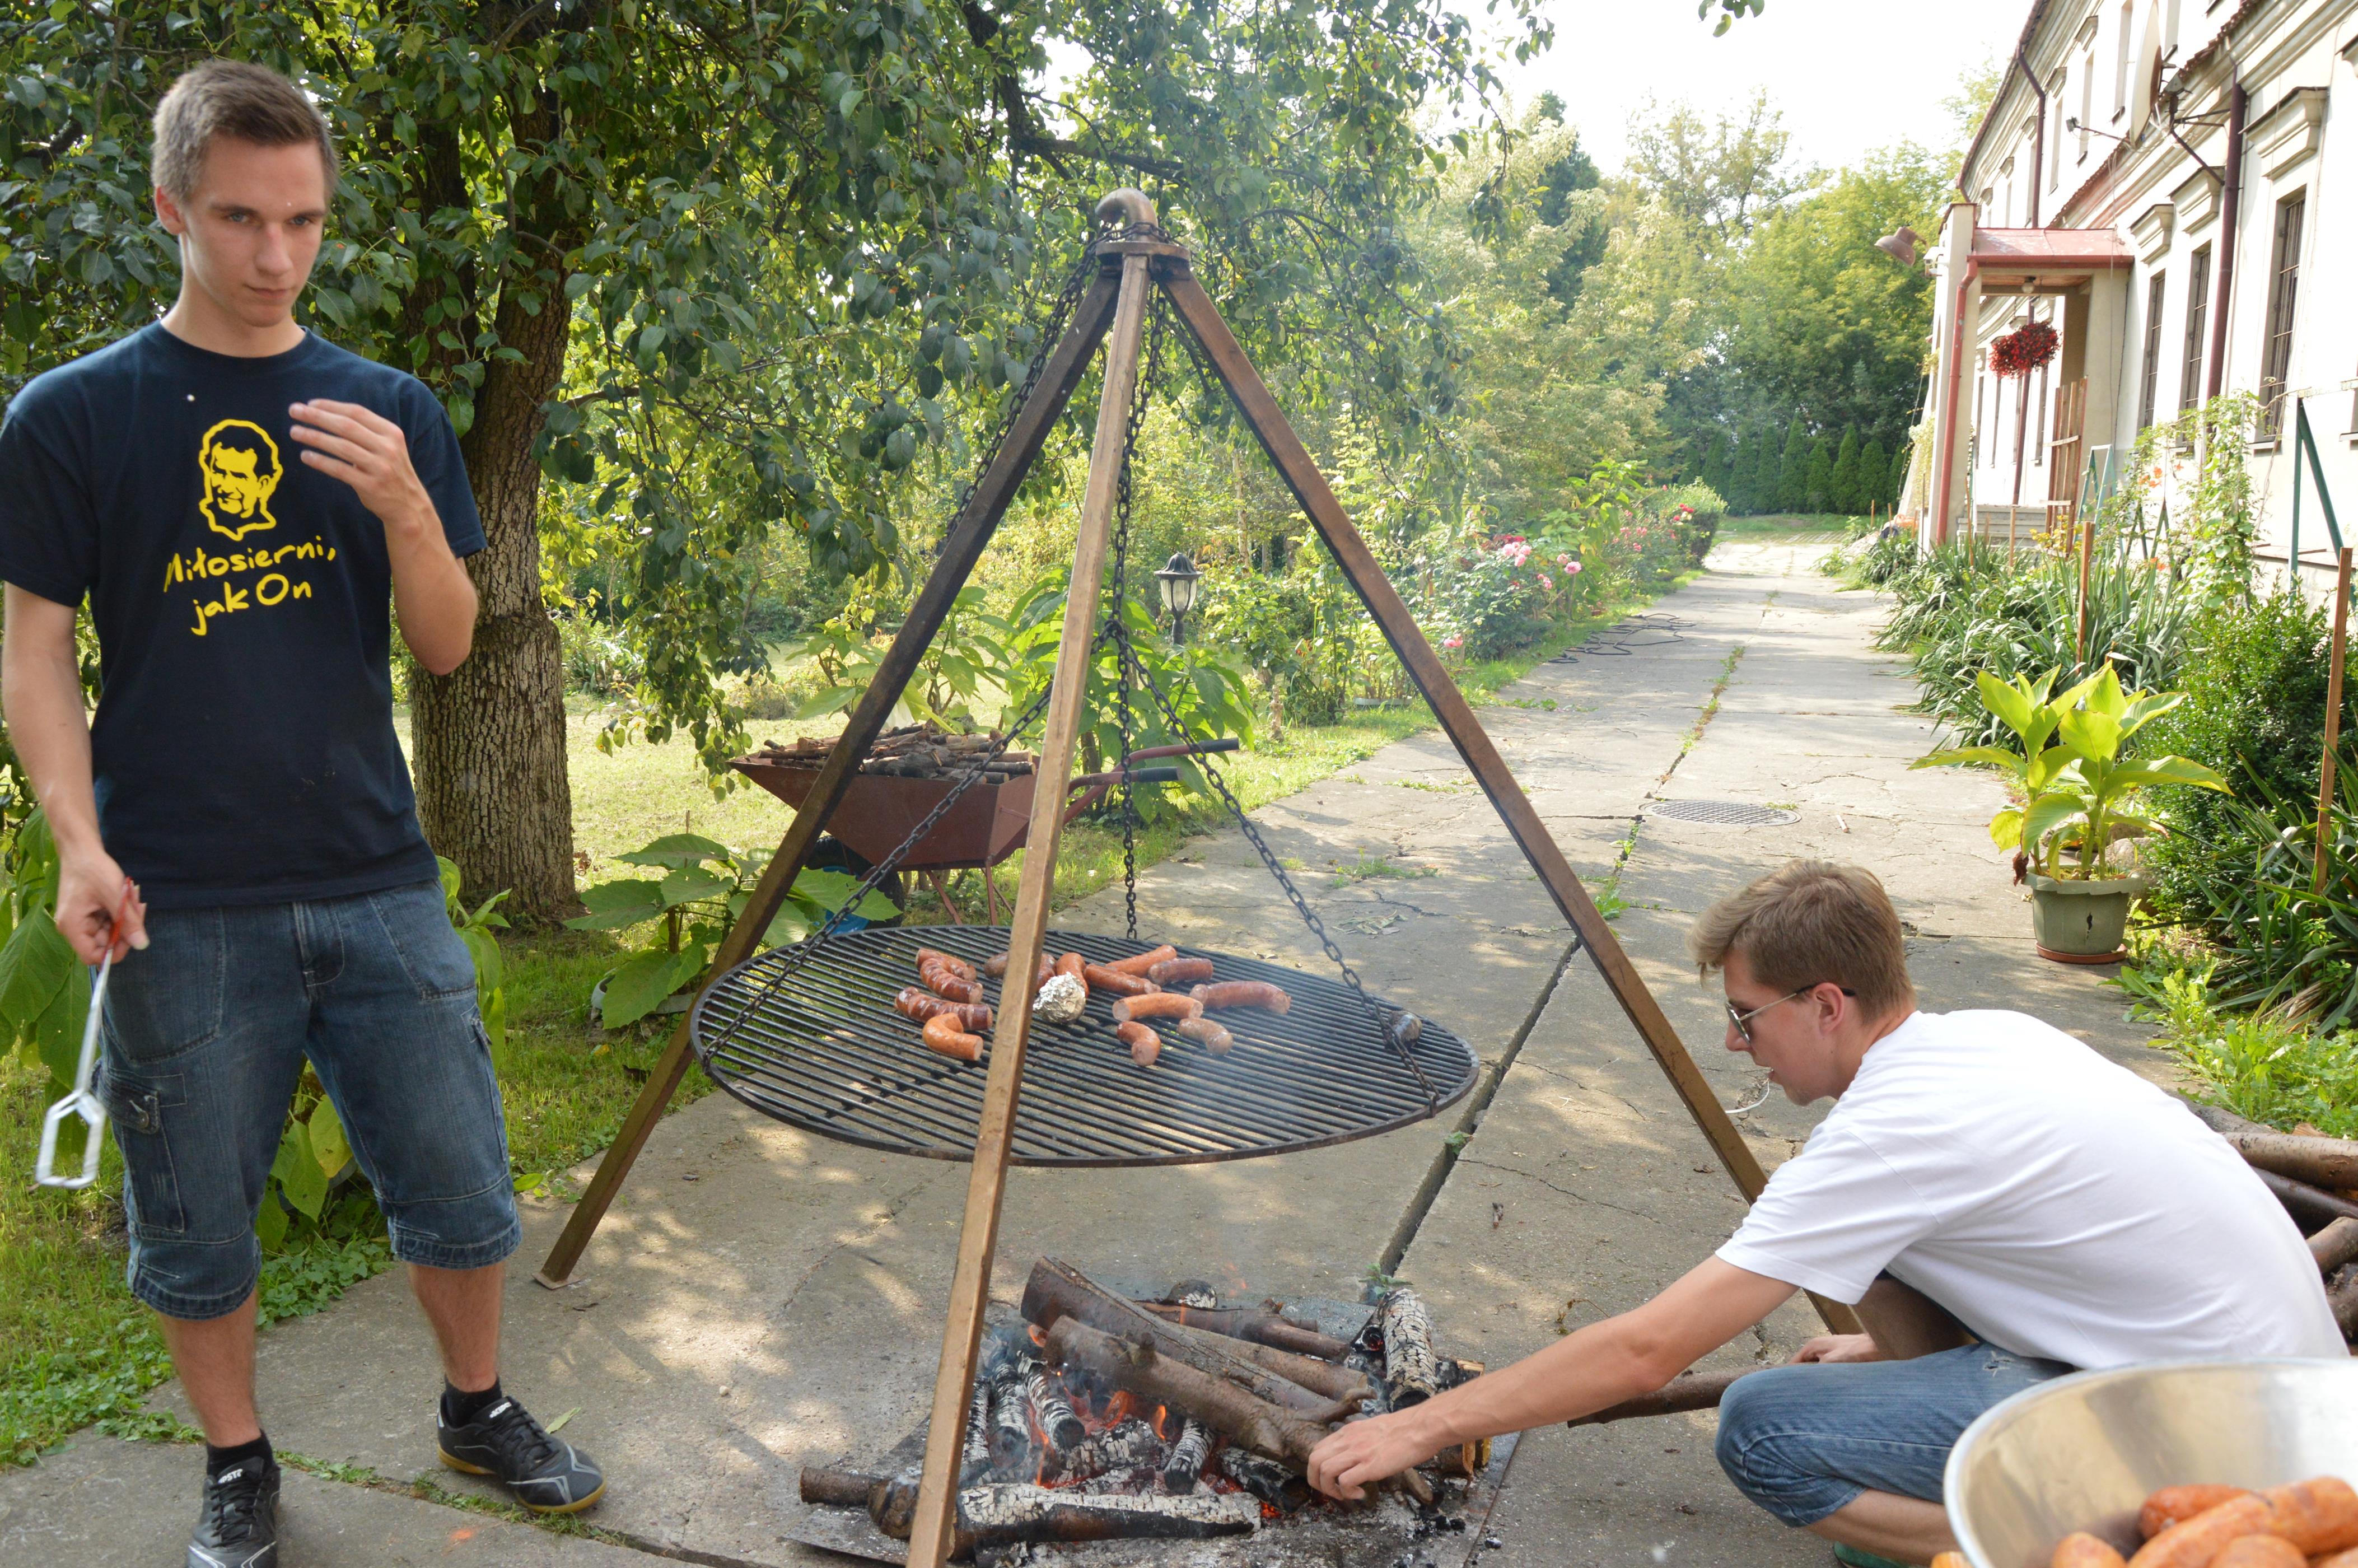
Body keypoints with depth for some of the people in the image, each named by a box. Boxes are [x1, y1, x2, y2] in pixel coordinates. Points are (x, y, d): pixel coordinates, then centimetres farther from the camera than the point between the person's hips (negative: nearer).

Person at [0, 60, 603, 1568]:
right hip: (187, 907, -2)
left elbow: (446, 647, 4)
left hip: (378, 881, 2)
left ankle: (479, 1408, 34)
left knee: (461, 1187, 9)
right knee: (197, 1228, 10)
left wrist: (405, 506, -14)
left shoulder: (389, 411, 7)